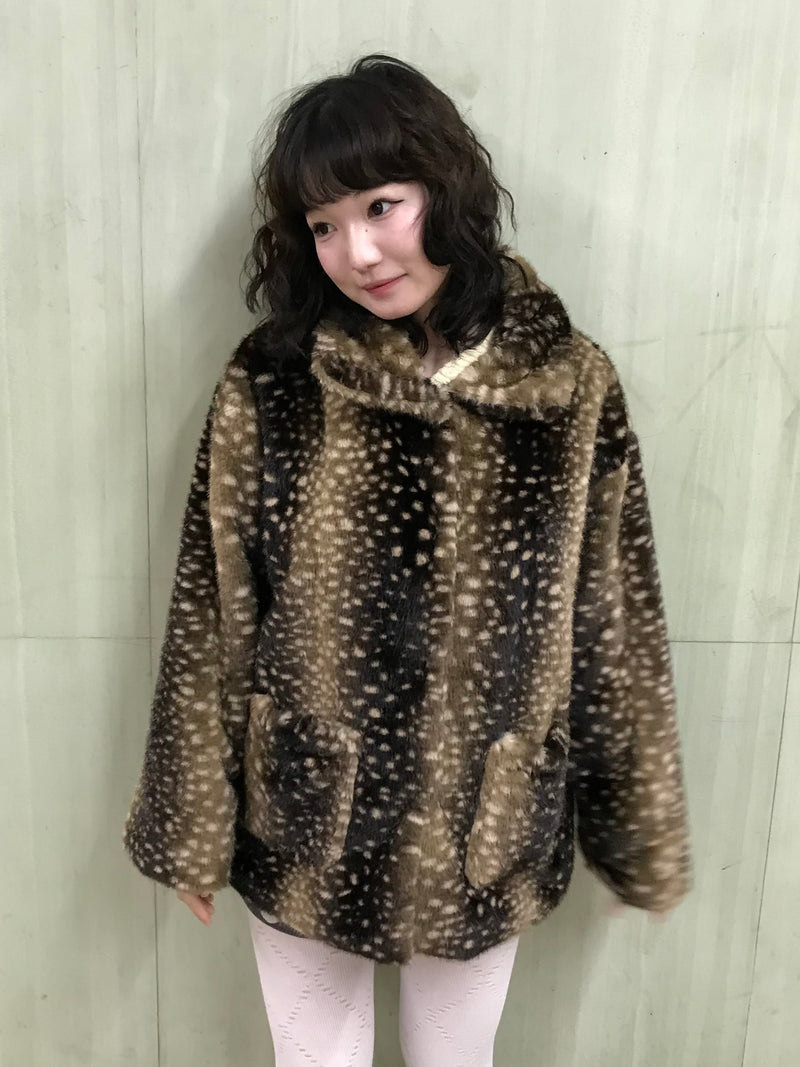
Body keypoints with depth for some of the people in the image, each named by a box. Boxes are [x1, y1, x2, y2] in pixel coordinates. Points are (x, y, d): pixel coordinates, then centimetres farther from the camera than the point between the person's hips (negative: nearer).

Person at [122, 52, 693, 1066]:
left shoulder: (572, 387, -11)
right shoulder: (266, 386, -12)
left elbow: (614, 628, -5)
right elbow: (209, 623, -6)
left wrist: (640, 834, 3)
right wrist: (194, 826, 0)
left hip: (485, 833, 0)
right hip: (301, 829, 0)